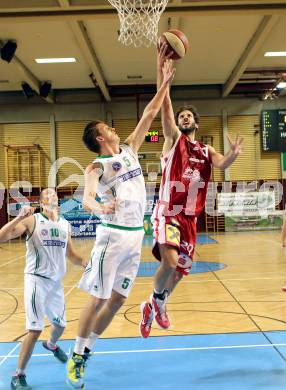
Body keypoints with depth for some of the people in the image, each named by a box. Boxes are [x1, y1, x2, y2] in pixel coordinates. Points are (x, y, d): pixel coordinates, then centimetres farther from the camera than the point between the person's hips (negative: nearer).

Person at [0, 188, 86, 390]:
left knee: (60, 324, 20)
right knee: (35, 328, -12)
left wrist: (86, 262, -3)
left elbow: (71, 255, 16)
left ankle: (51, 345, 55)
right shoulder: (32, 220, -7)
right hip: (37, 279, -6)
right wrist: (19, 217, -29)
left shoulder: (65, 224, 10)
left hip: (56, 281, 6)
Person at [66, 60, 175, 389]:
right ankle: (76, 356, 14)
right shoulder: (96, 168, -7)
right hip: (112, 235, -6)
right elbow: (86, 199, -24)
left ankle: (84, 352, 22)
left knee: (117, 299, 9)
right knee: (98, 299, -2)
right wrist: (99, 206, -47)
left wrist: (166, 82, 14)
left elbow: (150, 113, 16)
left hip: (135, 235, 6)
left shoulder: (129, 149, 13)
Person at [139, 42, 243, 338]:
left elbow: (222, 164, -6)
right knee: (169, 261, -24)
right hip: (167, 213, -5)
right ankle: (156, 300, 5)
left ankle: (156, 305, 39)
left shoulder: (205, 150, 14)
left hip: (190, 217, 5)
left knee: (180, 269, 13)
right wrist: (161, 66, -15)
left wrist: (233, 154, -28)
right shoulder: (173, 139, 3)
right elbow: (165, 104, -8)